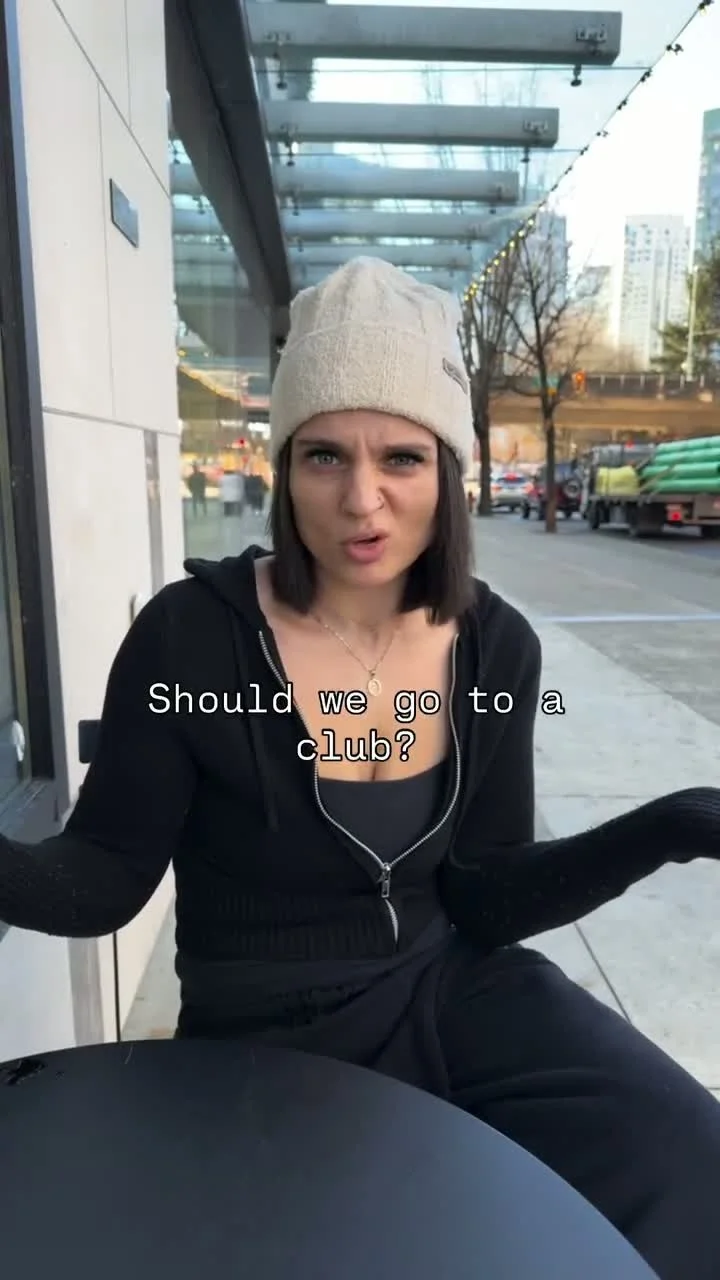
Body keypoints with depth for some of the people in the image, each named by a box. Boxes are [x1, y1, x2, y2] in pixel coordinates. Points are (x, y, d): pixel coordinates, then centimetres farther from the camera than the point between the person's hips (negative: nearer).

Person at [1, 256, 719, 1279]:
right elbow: (104, 875, -11)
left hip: (449, 988, 3)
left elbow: (483, 898, -4)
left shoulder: (495, 646, -8)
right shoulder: (188, 636, -19)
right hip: (268, 1036, -2)